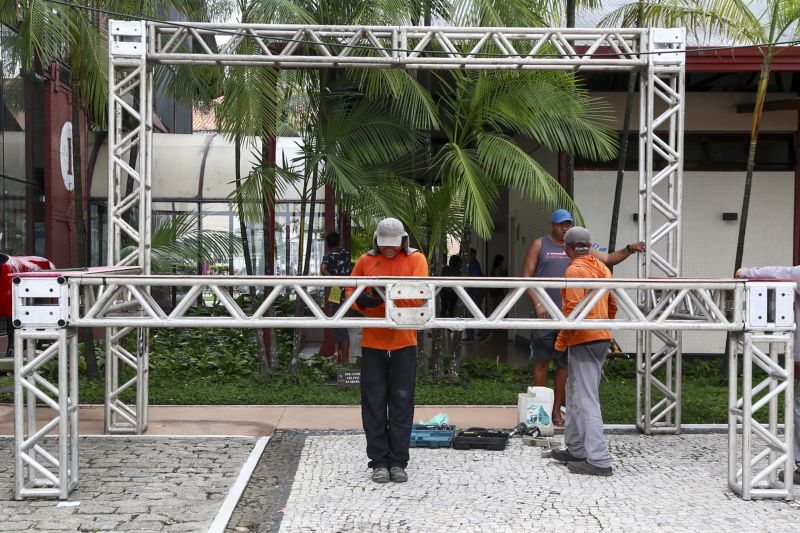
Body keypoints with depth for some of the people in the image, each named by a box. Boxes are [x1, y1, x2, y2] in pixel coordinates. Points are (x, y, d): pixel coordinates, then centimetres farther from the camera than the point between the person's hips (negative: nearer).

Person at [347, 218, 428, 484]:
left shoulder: (416, 259, 1)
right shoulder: (366, 261, 6)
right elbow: (350, 291, 10)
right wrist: (361, 300, -13)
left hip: (404, 342, -1)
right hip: (372, 342, 2)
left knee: (402, 403, 3)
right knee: (374, 404, 4)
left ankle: (398, 462, 13)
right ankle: (379, 462, 14)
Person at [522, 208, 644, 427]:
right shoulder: (540, 244, 4)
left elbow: (608, 259, 14)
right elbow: (526, 277, -1)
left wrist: (629, 249, -3)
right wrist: (537, 304, -11)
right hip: (544, 314, -3)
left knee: (564, 364, 6)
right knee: (541, 362, -1)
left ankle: (556, 410, 15)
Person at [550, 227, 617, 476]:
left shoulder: (575, 270, -14)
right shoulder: (602, 268, 13)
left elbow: (574, 309, -21)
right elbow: (612, 305, 18)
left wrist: (562, 340, -12)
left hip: (584, 340, -9)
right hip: (602, 338, 9)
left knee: (586, 400, -8)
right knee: (575, 393, 19)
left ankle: (599, 460, -9)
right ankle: (576, 449, 26)